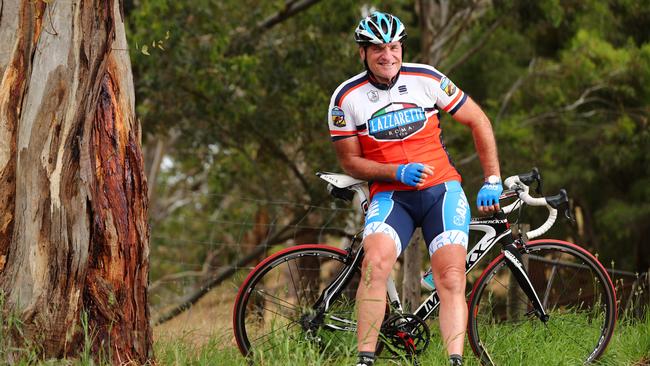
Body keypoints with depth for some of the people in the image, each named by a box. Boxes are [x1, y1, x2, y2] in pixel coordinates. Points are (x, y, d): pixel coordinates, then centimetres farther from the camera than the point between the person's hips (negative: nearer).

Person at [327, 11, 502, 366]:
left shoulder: (426, 78, -2)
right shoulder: (347, 97, -4)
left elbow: (478, 121, 7)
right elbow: (350, 161, 2)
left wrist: (493, 180, 4)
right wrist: (398, 172, -14)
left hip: (442, 189, 1)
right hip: (390, 194, -1)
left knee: (451, 278, -16)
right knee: (374, 263, -27)